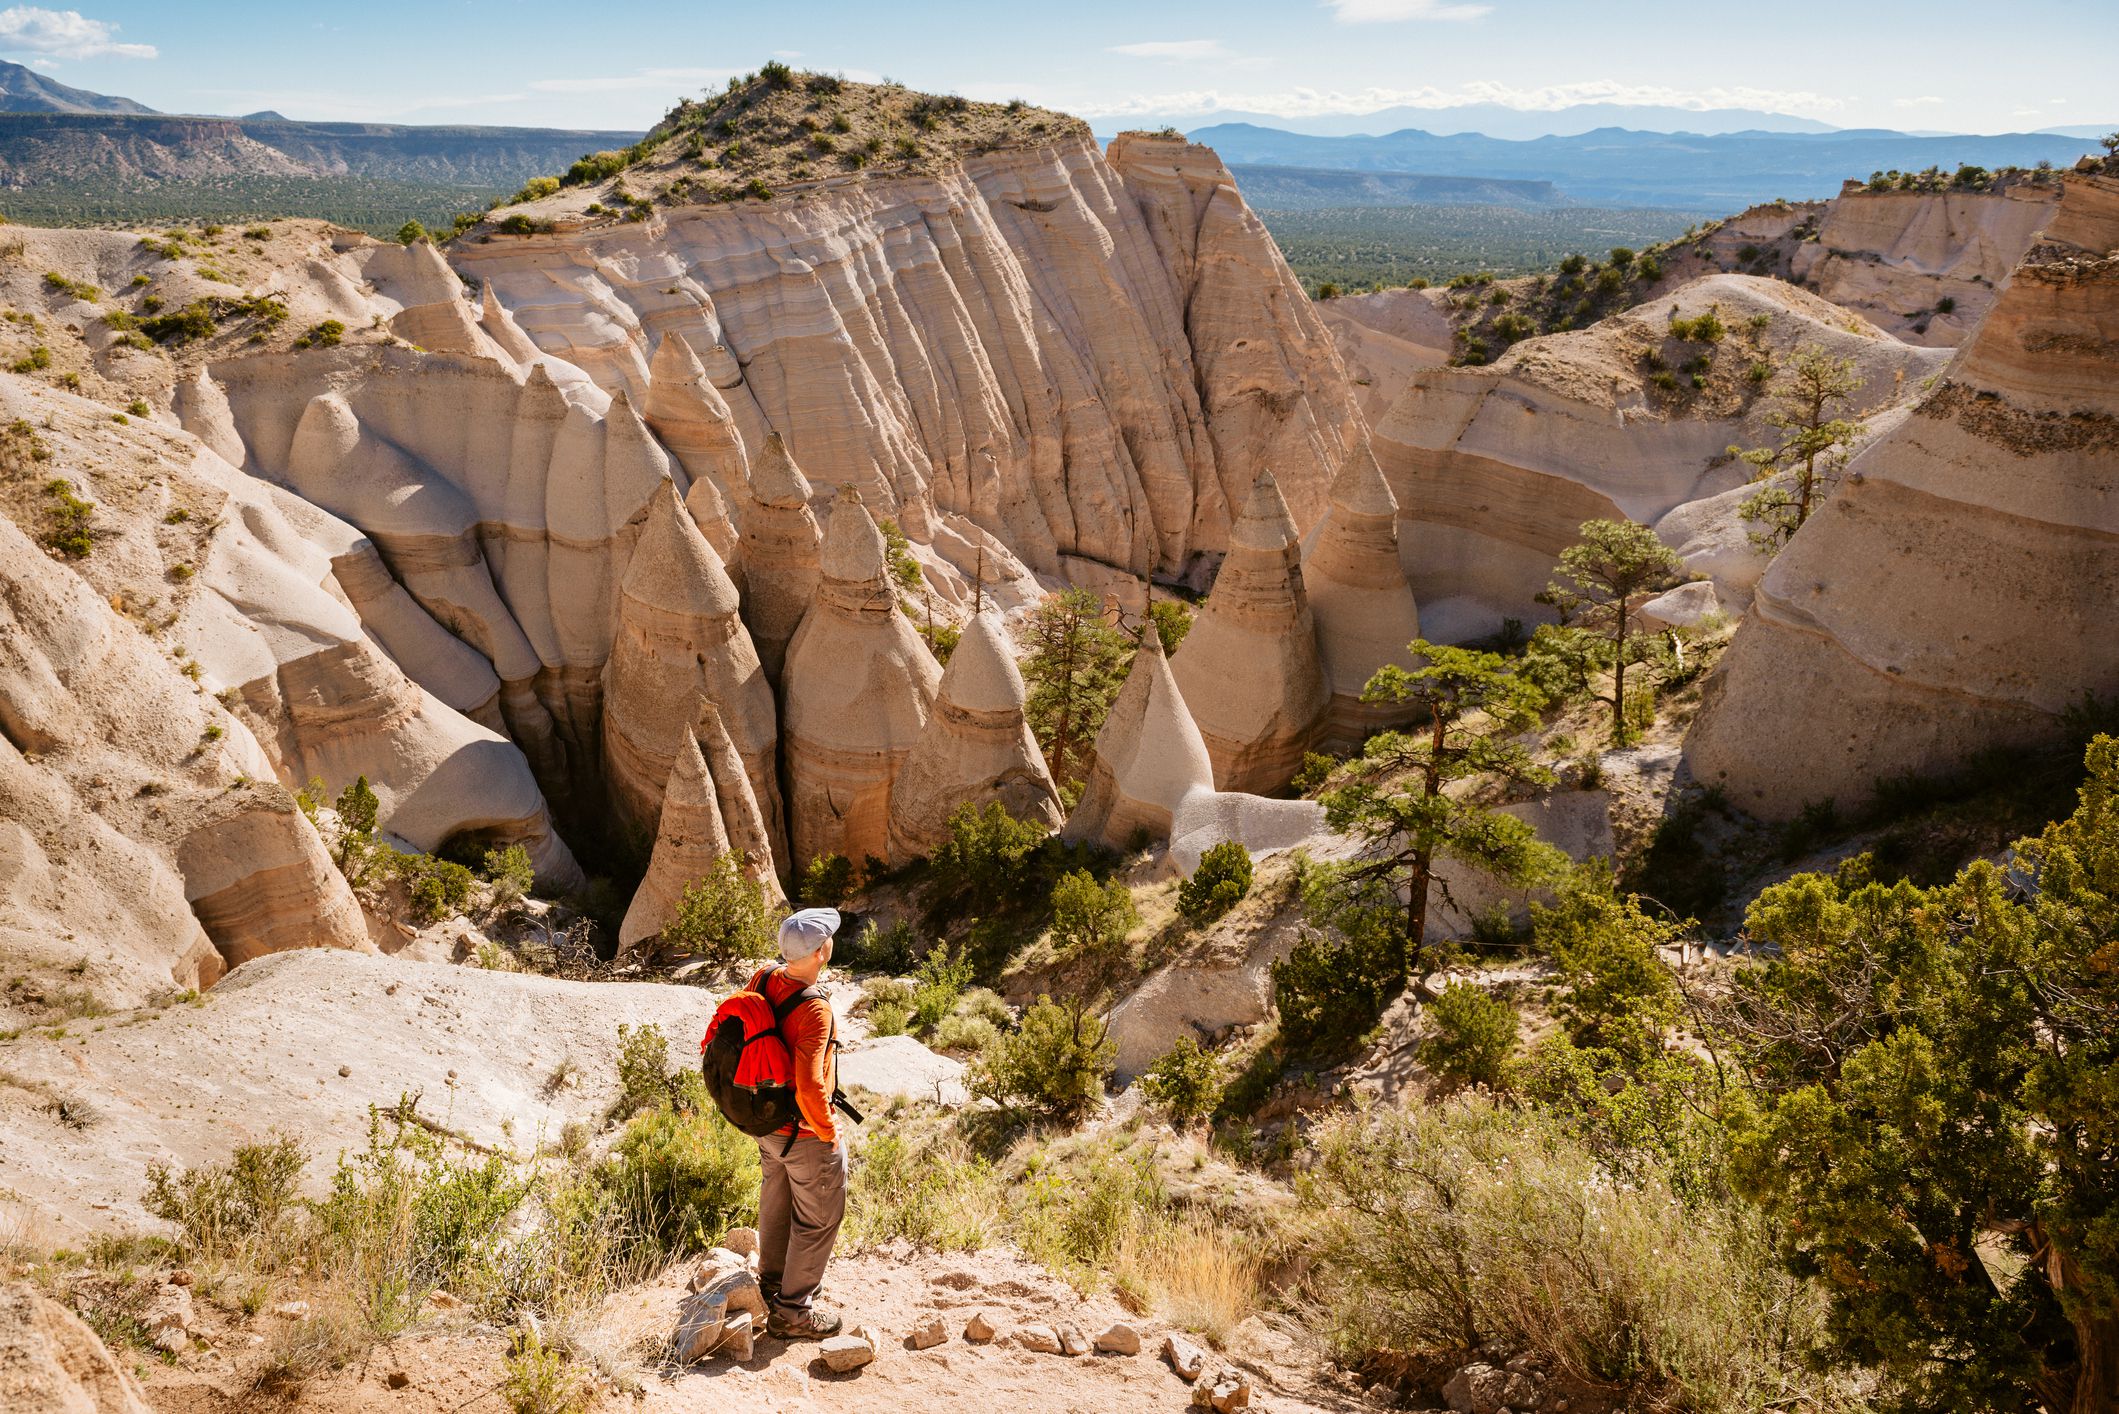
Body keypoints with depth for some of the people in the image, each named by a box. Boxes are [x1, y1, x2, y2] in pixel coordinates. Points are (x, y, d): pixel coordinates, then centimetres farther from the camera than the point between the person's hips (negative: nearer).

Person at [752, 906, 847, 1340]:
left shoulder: (762, 981, -10)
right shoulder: (813, 1010, -33)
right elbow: (809, 1087, -35)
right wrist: (828, 1132, -17)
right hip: (805, 1134, -8)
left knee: (777, 1202, 28)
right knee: (818, 1219, 11)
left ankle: (773, 1282, 49)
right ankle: (792, 1310, 23)